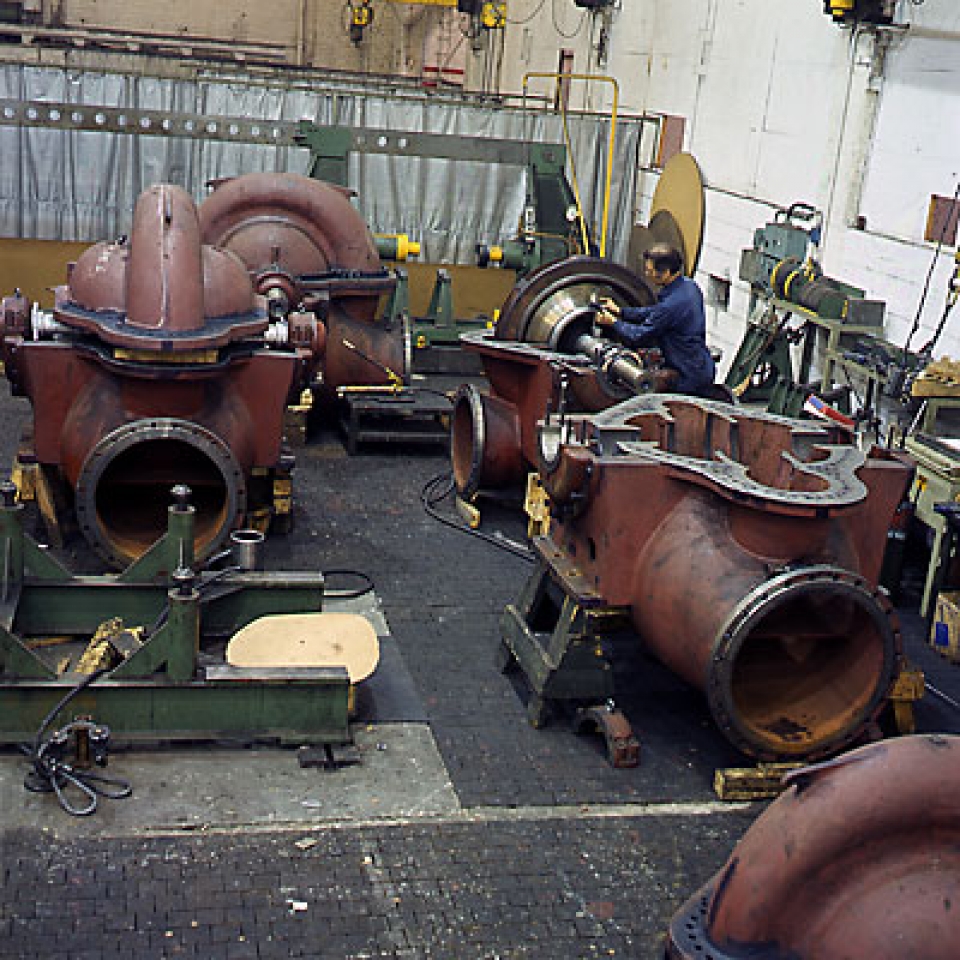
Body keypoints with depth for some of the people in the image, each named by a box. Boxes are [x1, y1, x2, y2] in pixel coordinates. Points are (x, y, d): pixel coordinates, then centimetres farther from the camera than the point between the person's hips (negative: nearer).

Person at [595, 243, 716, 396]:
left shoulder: (672, 304, -29)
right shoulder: (688, 285, 2)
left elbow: (638, 337, -17)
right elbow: (654, 312, 16)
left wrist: (613, 322, 0)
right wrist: (620, 311, 14)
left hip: (690, 379, -9)